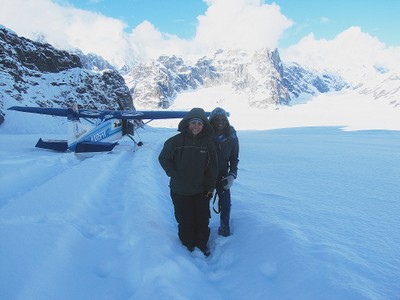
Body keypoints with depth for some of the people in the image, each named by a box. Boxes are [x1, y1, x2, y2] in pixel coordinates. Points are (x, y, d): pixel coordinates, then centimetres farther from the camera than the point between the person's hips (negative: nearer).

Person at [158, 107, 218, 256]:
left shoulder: (208, 142, -5)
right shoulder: (176, 141, -12)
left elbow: (212, 166, 1)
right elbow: (163, 158, -2)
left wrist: (211, 186, 0)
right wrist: (174, 175, -10)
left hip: (201, 190, 2)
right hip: (180, 190, -2)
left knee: (203, 218, 14)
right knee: (185, 219, 13)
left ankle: (202, 243, 37)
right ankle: (188, 243, 36)